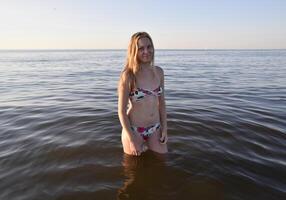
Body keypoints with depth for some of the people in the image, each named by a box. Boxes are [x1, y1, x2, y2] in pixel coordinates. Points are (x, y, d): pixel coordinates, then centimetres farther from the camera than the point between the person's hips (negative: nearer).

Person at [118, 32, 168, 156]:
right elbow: (121, 111, -13)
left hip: (155, 130, 4)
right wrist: (132, 139, -14)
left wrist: (164, 128, 4)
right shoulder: (128, 75, -15)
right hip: (134, 130, -4)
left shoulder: (158, 72, 0)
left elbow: (161, 102, 8)